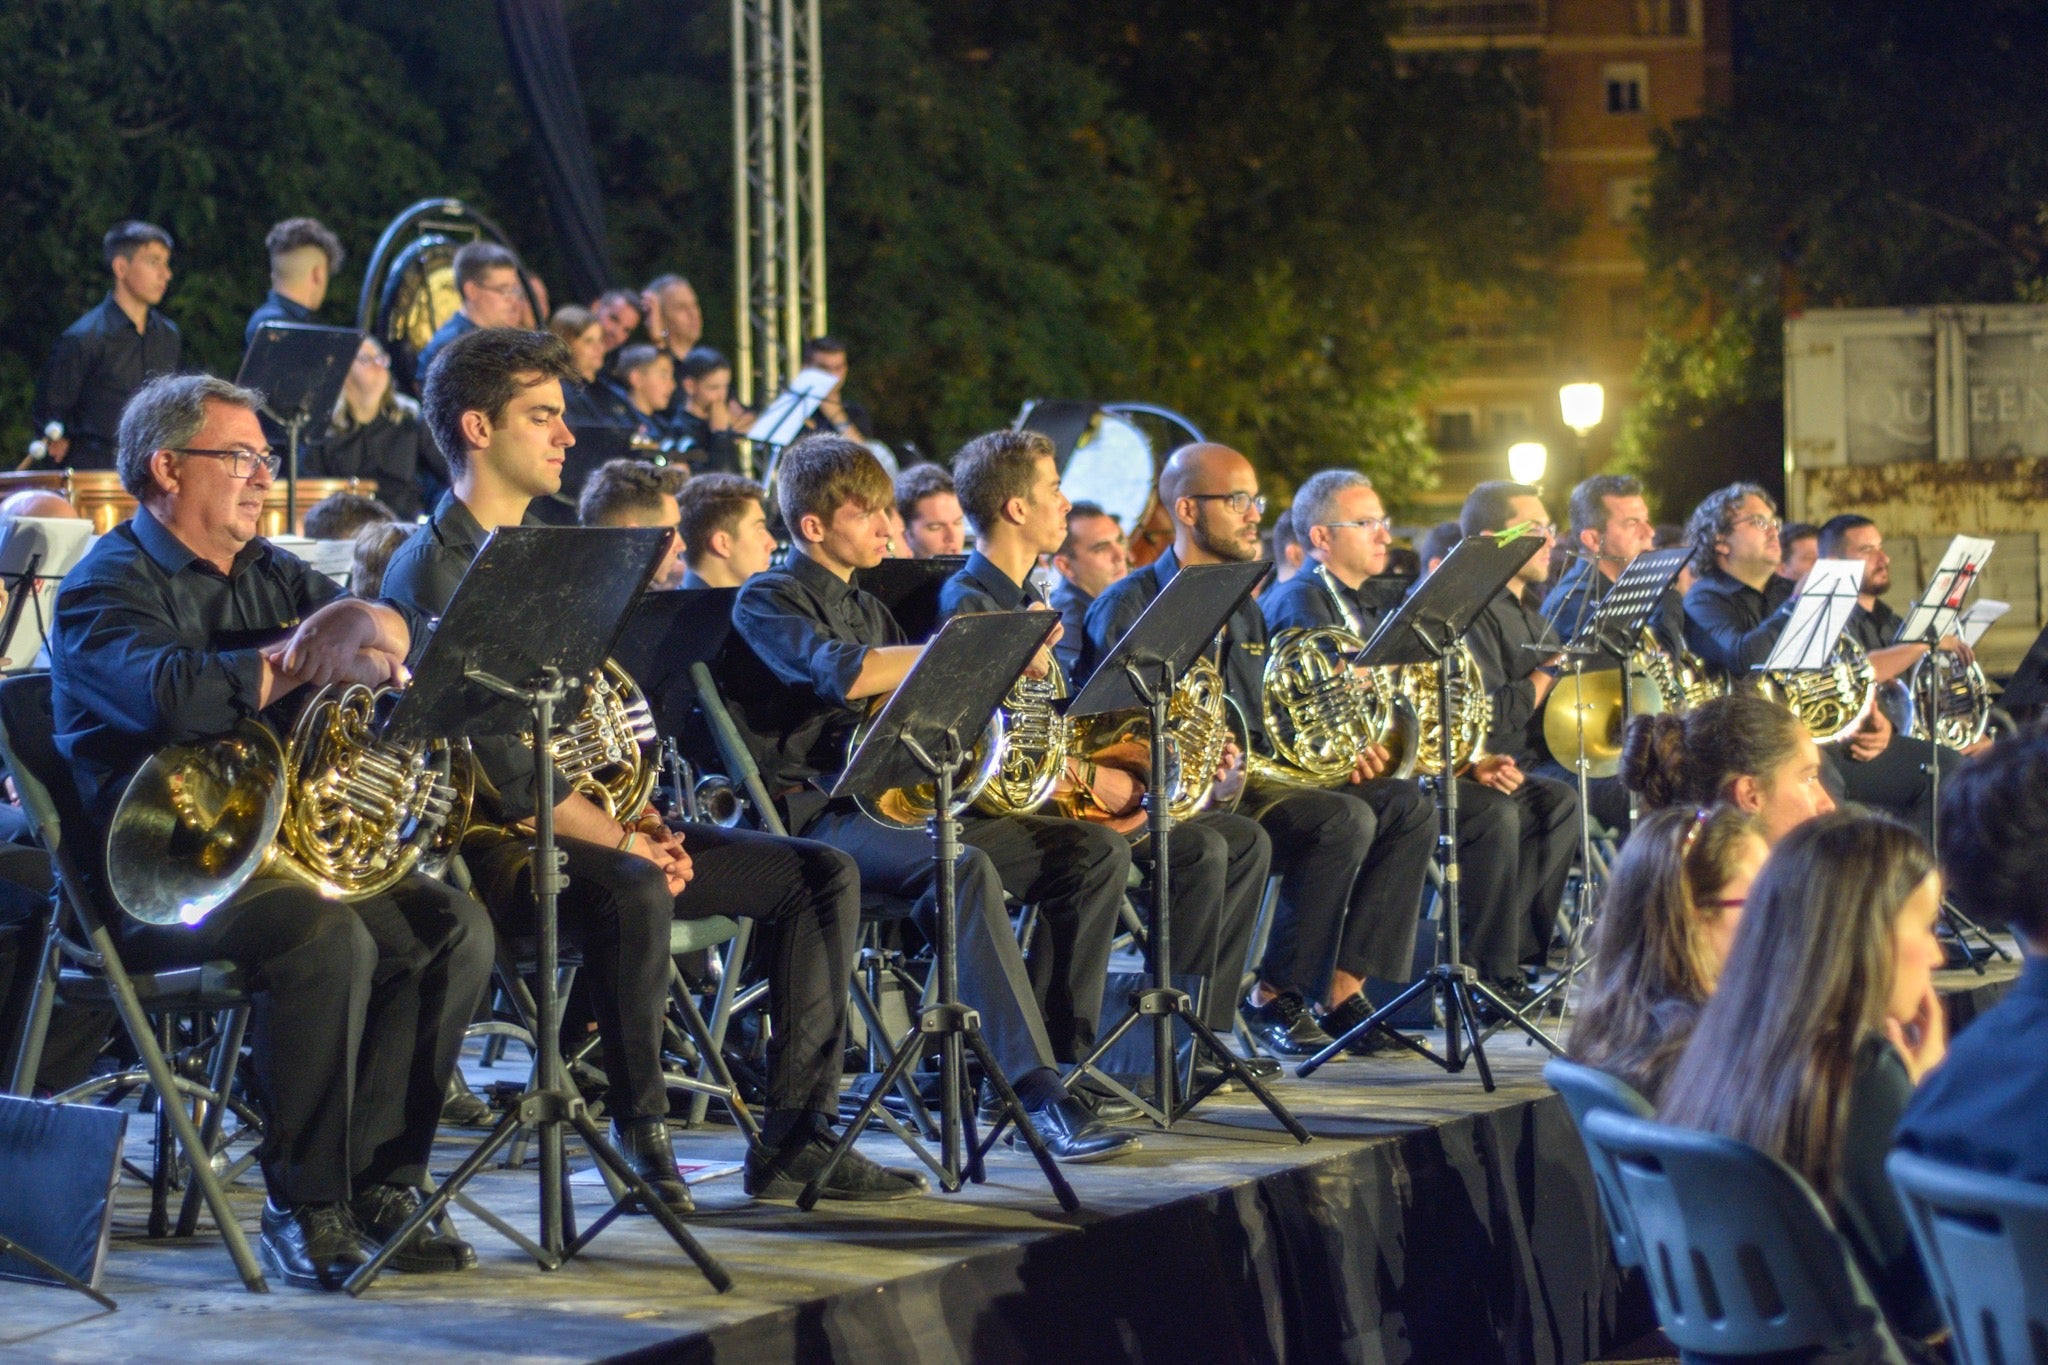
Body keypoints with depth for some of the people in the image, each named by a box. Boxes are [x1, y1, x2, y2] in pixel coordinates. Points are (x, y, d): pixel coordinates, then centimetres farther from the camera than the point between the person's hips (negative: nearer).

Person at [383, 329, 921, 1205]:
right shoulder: (430, 571, -10)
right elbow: (497, 767, -17)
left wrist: (644, 824, 0)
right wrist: (626, 841, -17)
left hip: (587, 827, 9)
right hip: (495, 842, -9)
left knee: (822, 874, 0)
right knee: (631, 892, -40)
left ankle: (795, 1140, -4)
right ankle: (642, 1134, -22)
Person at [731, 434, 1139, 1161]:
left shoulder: (865, 608, 24)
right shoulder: (768, 602, -3)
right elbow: (845, 674, -23)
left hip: (899, 803, 9)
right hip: (821, 817, -9)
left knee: (1095, 849, -3)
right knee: (966, 867, -37)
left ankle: (1061, 1054, -4)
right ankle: (1042, 1100, -40)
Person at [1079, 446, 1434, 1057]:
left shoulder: (1242, 610, 21)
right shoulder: (1131, 606, -6)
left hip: (1254, 781, 9)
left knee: (1406, 806, -5)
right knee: (1345, 818, -27)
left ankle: (1350, 990, -8)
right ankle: (1278, 1000, -15)